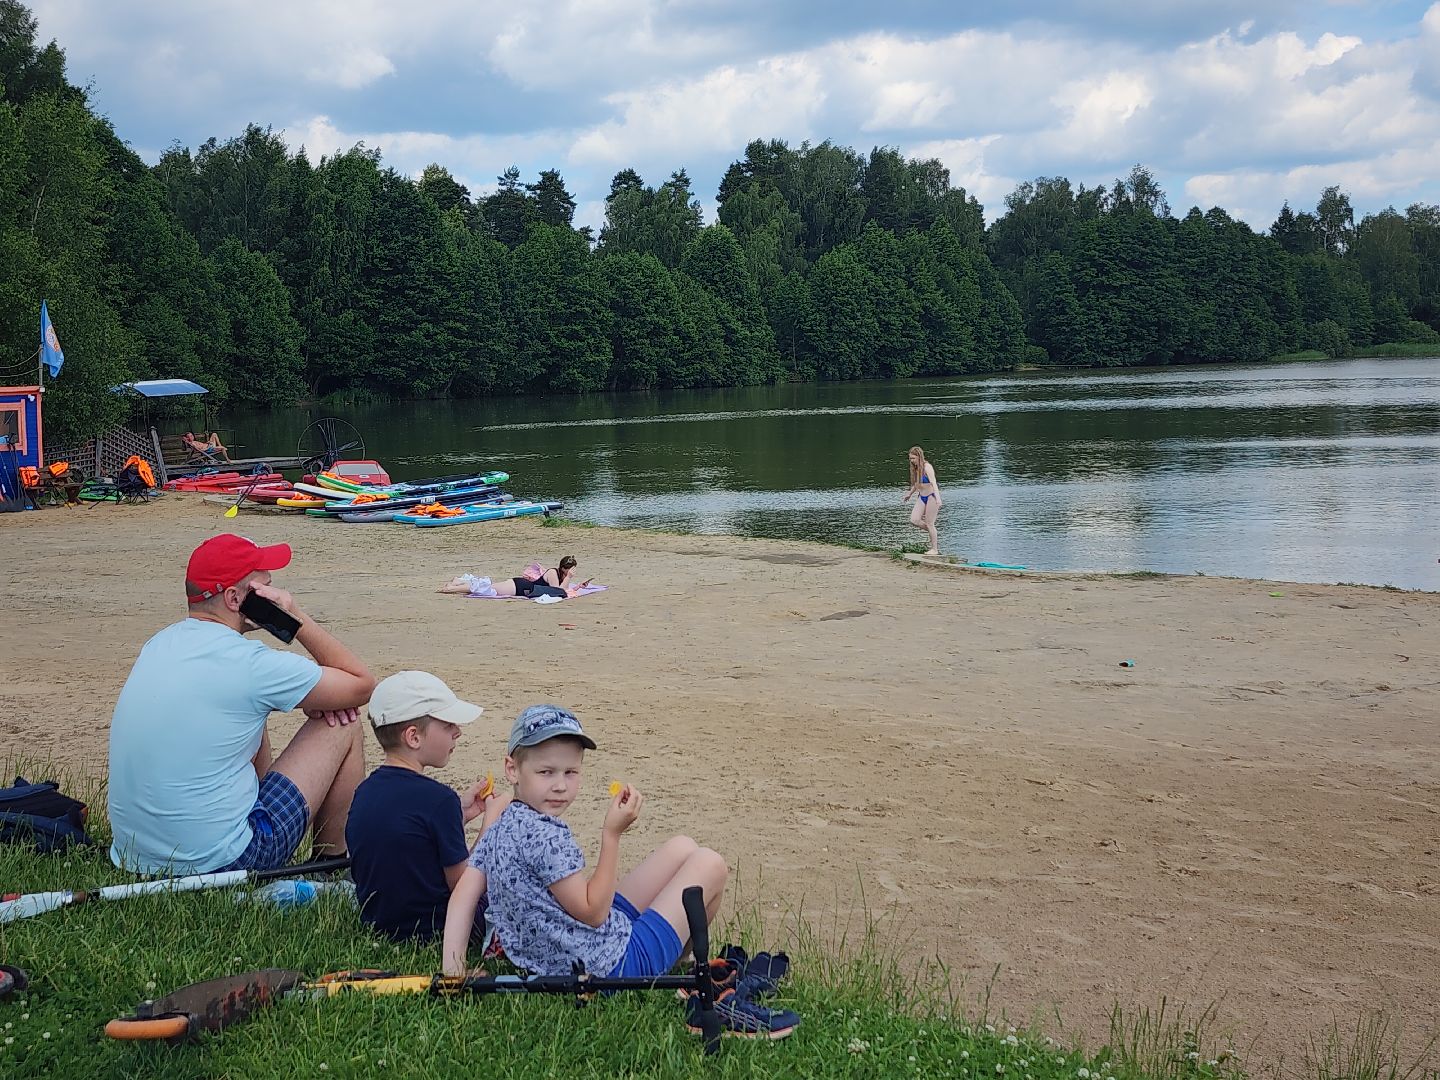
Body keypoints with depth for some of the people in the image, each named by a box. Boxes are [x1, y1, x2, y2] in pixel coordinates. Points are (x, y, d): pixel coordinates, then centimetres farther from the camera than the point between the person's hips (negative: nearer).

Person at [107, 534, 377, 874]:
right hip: (218, 862, -8)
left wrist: (314, 696, 8)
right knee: (344, 727, 4)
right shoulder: (249, 663, -17)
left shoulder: (160, 644, 6)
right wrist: (297, 618, -3)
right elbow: (363, 685, -6)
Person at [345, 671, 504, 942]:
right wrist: (490, 826, -3)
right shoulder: (438, 799, -21)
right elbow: (463, 884, -14)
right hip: (434, 928, -8)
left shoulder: (364, 792, 3)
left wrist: (459, 815, 10)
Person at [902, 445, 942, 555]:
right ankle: (933, 533, 17)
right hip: (922, 497, 8)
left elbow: (933, 483, -26)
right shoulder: (915, 468, 7)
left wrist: (938, 499, -36)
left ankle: (935, 549, 8)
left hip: (931, 497, -8)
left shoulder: (927, 467, -17)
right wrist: (909, 494, 34)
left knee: (929, 523, -4)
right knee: (914, 520, -5)